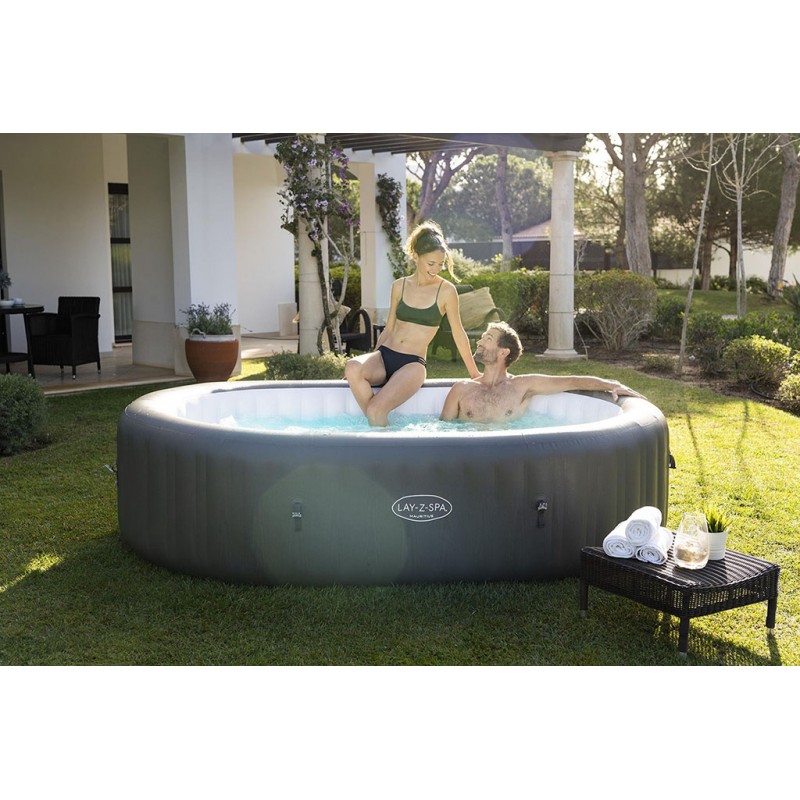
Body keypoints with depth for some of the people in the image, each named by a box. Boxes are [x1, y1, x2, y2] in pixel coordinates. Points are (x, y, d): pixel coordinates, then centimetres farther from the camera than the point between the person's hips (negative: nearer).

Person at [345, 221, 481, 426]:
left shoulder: (446, 291, -1)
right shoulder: (399, 286, 9)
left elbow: (458, 333, 7)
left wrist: (474, 373, 12)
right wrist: (369, 363, 16)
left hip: (412, 363, -4)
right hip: (385, 355, 4)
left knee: (376, 410, -31)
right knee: (352, 368, -32)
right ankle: (376, 427, -18)